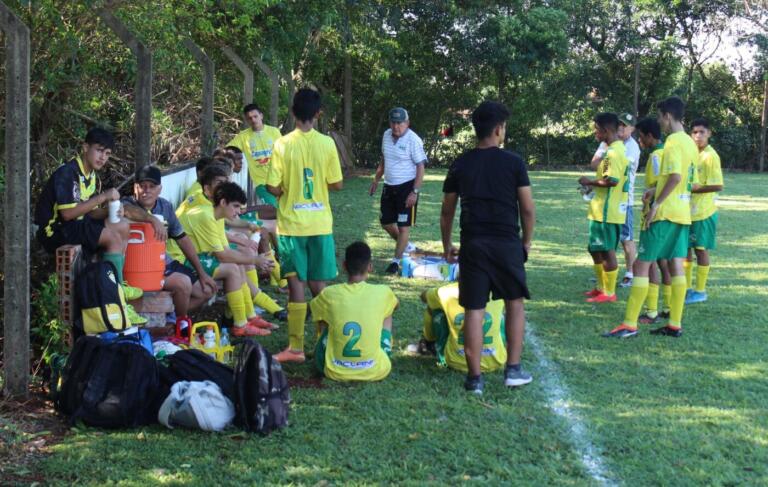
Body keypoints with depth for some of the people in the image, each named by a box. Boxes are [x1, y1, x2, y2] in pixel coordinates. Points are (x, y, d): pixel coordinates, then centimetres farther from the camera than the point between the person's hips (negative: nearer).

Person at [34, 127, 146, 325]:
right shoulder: (66, 173, -17)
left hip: (76, 227, 9)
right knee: (113, 237, -22)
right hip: (55, 232, -9)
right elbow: (67, 213, -25)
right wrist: (102, 197, -22)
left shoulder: (93, 177, 11)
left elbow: (89, 213, 11)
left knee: (122, 226, -3)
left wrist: (109, 210, -10)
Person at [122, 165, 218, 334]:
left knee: (206, 290, 5)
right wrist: (153, 219, -46)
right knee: (183, 282, -27)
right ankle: (183, 324, -1)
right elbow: (123, 209, -39)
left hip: (164, 262, 8)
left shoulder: (165, 206, 9)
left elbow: (182, 239, 14)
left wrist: (201, 273, 12)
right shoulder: (129, 204, -11)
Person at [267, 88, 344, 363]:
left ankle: (296, 347, 4)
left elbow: (273, 188, -9)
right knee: (319, 283, 11)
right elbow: (337, 184, 0)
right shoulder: (327, 144, -5)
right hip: (320, 224, 2)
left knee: (296, 284, 2)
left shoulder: (283, 145, -10)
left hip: (291, 224, -2)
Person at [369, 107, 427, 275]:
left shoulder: (413, 140, -17)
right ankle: (407, 246, 36)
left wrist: (415, 192, -21)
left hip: (407, 187, -7)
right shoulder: (386, 135, 4)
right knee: (386, 222, 15)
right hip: (389, 186, 8)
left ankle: (396, 261, 7)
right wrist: (376, 180, 17)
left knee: (403, 226, -2)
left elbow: (420, 167, -17)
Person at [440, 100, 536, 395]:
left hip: (473, 245, 1)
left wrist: (447, 245, 20)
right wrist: (527, 240, 12)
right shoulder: (513, 163, -3)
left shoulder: (460, 165, 5)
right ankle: (513, 369, 13)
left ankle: (475, 378, 5)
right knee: (515, 303, 15)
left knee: (473, 311, 3)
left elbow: (447, 211, 9)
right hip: (507, 243, -1)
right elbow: (528, 209, -2)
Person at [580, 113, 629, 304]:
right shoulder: (617, 149, 14)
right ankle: (601, 287, 28)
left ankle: (609, 293, 6)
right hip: (604, 211, 10)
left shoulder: (613, 152, -18)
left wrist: (590, 182, -14)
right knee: (595, 249, 18)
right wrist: (594, 185, 15)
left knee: (607, 251, -2)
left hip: (606, 212, -10)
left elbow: (612, 180, -27)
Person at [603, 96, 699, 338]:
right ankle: (675, 324, 10)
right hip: (683, 214, 9)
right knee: (676, 266, 8)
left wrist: (656, 203, -23)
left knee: (641, 265, -6)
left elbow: (675, 176, -26)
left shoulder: (673, 142, -14)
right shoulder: (690, 143, 14)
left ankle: (629, 324, -7)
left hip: (665, 213, -9)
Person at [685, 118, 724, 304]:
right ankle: (687, 288, 21)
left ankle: (700, 291, 10)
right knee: (685, 248, 10)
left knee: (701, 249, 1)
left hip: (704, 212, -7)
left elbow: (717, 186, -18)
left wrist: (692, 189, -19)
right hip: (688, 210, 7)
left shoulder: (710, 156, -13)